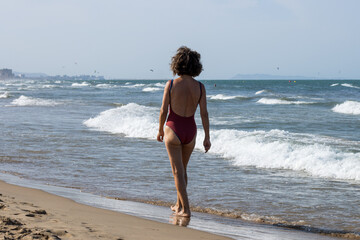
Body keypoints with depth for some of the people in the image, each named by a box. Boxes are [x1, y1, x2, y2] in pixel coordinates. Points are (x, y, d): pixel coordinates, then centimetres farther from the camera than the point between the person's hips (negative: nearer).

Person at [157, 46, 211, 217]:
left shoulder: (171, 84, -12)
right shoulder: (200, 87, -5)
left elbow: (163, 110, -8)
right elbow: (204, 113, -5)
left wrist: (160, 130, 7)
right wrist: (207, 137, 2)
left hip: (173, 130, -4)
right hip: (190, 131, 4)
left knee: (178, 172, 1)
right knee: (182, 169, 22)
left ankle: (185, 209, -4)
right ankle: (179, 204, 32)